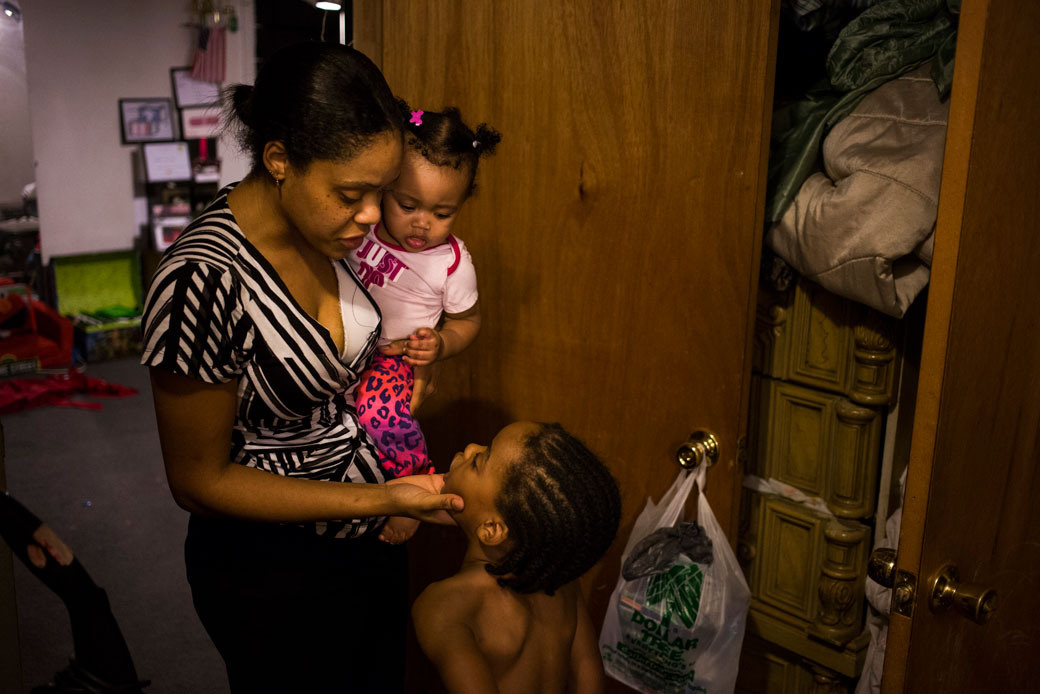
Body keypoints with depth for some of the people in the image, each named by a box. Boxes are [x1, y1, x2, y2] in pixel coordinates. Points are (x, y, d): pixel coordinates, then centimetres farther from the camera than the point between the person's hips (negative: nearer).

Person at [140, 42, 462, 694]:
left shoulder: (327, 224, -8)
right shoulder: (204, 279, -30)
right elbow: (199, 479, -21)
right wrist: (376, 500, -26)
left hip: (373, 540, 7)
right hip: (274, 571, -7)